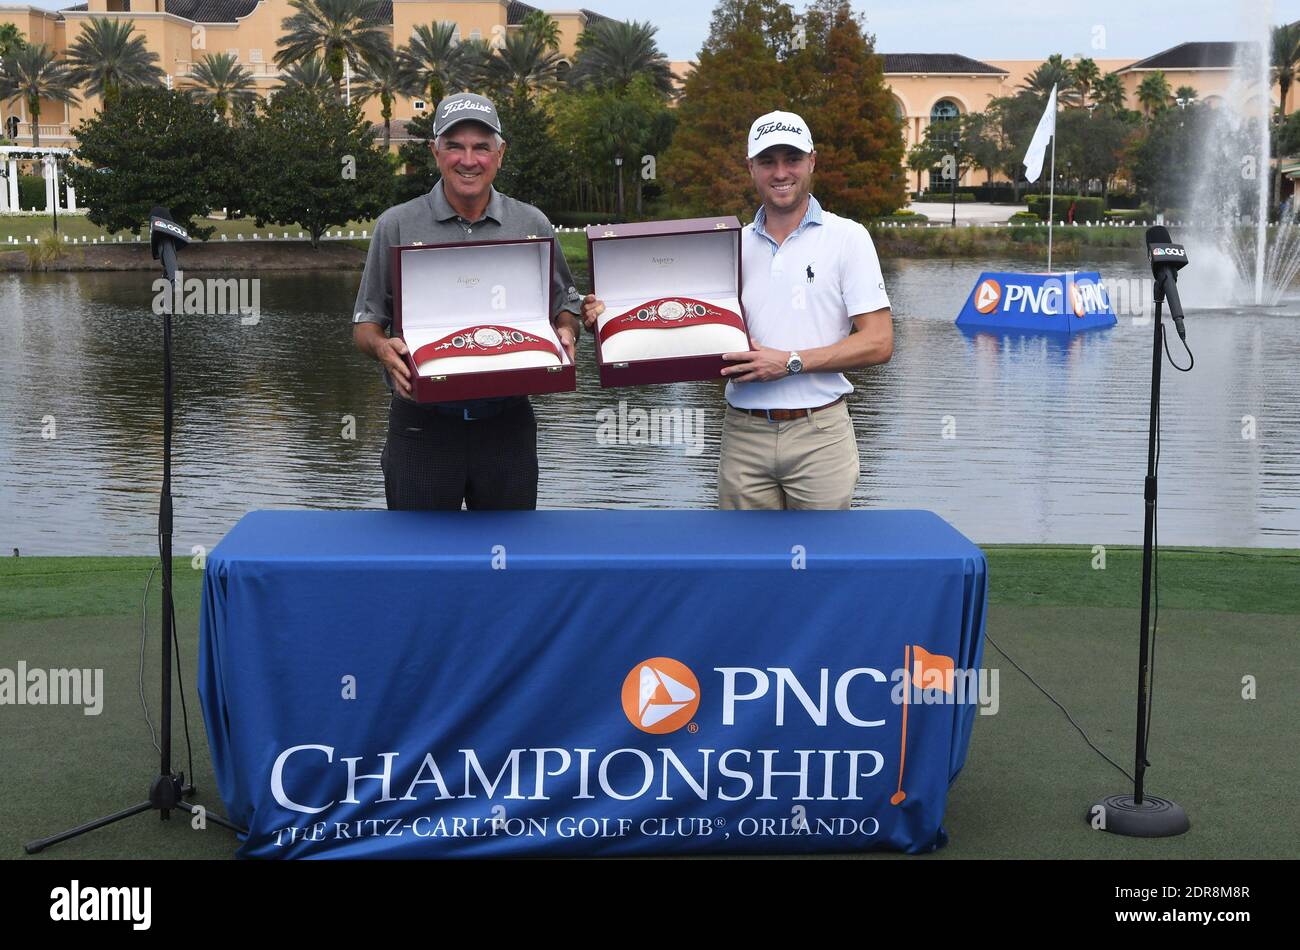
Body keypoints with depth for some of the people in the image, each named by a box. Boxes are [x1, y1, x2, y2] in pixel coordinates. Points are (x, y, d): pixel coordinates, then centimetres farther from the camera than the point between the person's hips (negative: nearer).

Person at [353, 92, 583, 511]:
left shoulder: (532, 225, 6)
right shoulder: (397, 225, 2)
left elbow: (566, 304, 16)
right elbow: (365, 323, 5)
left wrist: (564, 332, -7)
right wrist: (383, 347, -17)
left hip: (507, 423, 1)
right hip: (422, 424, -1)